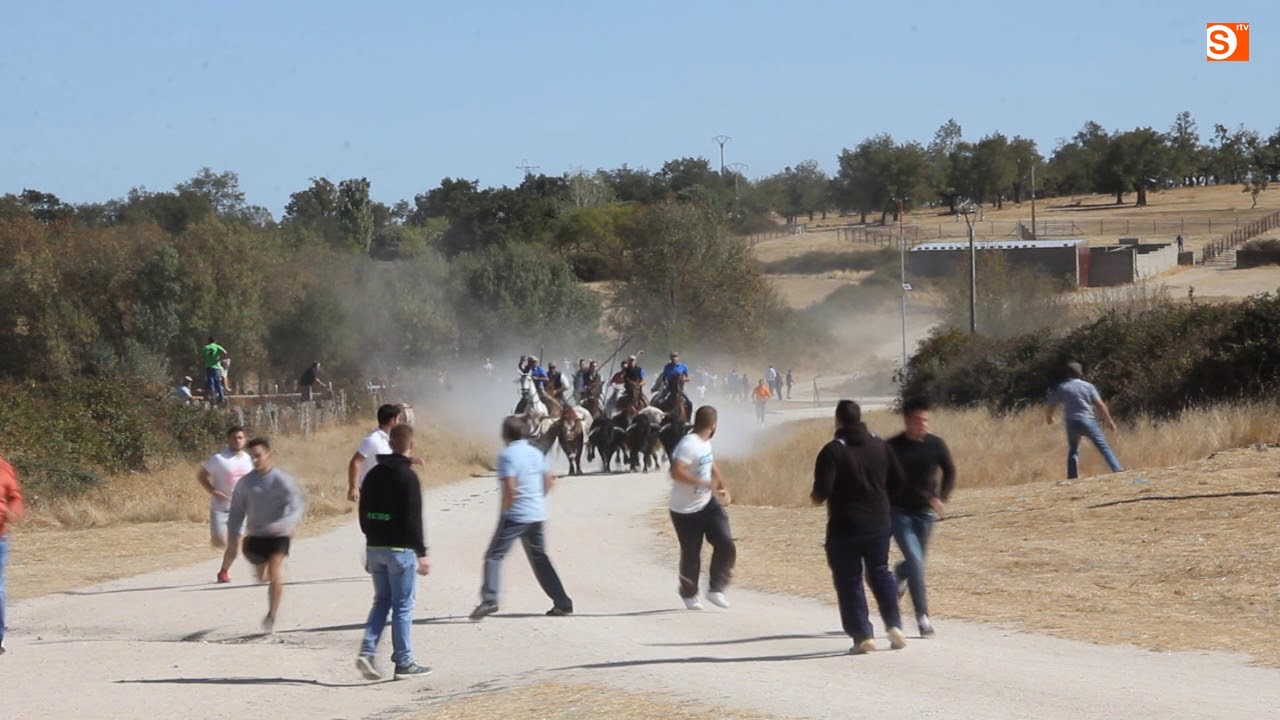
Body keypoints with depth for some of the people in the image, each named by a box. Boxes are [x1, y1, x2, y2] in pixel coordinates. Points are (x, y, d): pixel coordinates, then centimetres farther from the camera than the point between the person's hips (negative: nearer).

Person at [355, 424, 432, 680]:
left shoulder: (373, 475, 9)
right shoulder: (407, 476, -13)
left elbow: (364, 514, 14)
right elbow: (413, 518, -16)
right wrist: (421, 552, -12)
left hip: (375, 547, 7)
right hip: (400, 549, -7)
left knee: (381, 601, 15)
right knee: (403, 606, 1)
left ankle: (367, 651, 0)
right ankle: (404, 663, 4)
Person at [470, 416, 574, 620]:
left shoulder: (507, 456, -13)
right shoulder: (536, 453, 9)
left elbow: (510, 489, -21)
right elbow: (549, 481, 13)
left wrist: (504, 510, -7)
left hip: (515, 515, -7)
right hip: (538, 515, 7)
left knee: (494, 555, -4)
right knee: (540, 558, 17)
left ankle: (489, 599, -21)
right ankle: (562, 602, 16)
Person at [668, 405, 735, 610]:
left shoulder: (706, 443, 5)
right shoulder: (689, 445, -23)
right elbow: (677, 472, -35)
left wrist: (724, 489, 9)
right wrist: (706, 484, -36)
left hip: (708, 504, 8)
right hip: (686, 511, -8)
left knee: (726, 545, -3)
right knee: (691, 554, 6)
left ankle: (715, 589, 9)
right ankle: (689, 594, 28)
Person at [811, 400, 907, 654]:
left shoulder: (833, 451, -14)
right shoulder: (880, 446, 3)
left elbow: (822, 490, -20)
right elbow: (898, 482, 7)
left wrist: (815, 496, 3)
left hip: (845, 527, -5)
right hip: (878, 523, 5)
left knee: (849, 580, 5)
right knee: (880, 572, 19)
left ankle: (863, 635, 1)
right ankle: (894, 625, 9)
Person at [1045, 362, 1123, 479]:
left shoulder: (1061, 389, 6)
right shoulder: (1088, 386, 2)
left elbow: (1049, 407, 9)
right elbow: (1100, 405, -3)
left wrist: (1048, 417, 30)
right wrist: (1109, 420, 4)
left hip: (1072, 424, 2)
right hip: (1088, 421, -2)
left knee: (1073, 451, 17)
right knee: (1103, 447, -1)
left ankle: (1072, 478, 10)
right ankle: (1118, 470, -9)